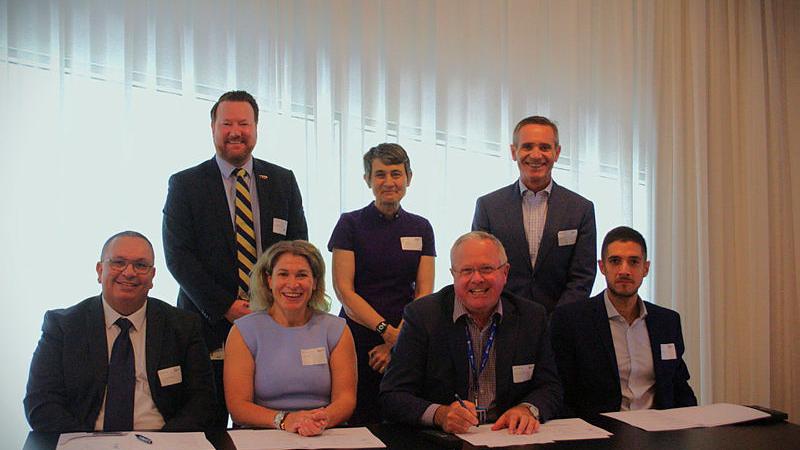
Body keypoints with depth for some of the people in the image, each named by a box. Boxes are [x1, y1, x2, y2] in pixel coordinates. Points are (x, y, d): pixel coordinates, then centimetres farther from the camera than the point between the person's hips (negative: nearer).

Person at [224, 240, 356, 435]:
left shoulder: (336, 330, 8)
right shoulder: (244, 331, 3)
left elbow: (346, 397, 1)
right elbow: (237, 406, -4)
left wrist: (324, 419, -22)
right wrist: (284, 420, -21)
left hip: (326, 436, 1)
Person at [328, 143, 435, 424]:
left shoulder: (420, 228, 8)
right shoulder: (351, 224, 0)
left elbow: (424, 293, 3)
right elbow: (344, 290, -6)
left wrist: (397, 343, -9)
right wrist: (387, 330, -16)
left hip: (407, 344, 2)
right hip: (357, 340, -2)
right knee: (357, 424, 0)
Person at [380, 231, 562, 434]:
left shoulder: (533, 317, 3)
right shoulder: (421, 316, -6)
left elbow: (550, 388, 8)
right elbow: (392, 396, -9)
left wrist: (527, 409, -15)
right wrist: (440, 414, -27)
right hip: (439, 440, -2)